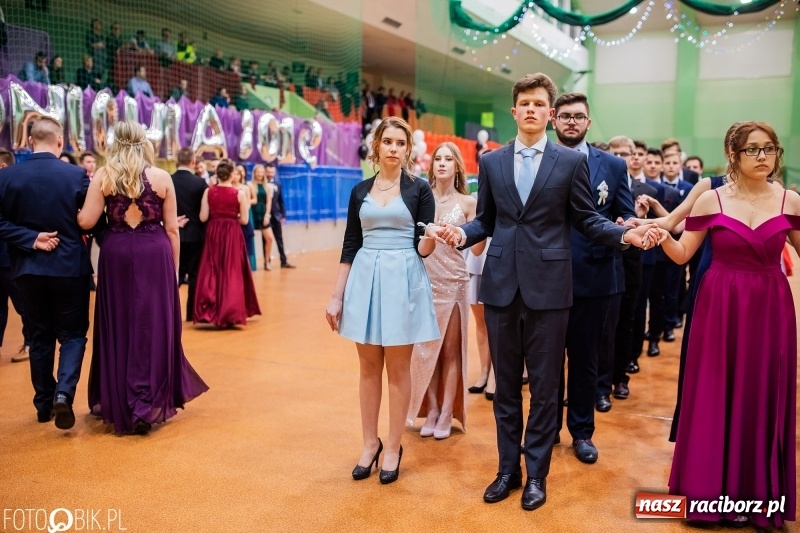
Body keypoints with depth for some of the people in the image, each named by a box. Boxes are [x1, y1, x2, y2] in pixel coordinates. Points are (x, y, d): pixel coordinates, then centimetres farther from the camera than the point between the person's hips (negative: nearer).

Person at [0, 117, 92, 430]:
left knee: (40, 336, 15)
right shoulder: (77, 175, -9)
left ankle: (44, 403, 22)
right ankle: (64, 392, -11)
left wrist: (30, 239, -7)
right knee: (72, 333, 9)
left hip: (28, 268, 3)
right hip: (69, 266, -2)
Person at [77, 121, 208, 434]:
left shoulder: (103, 176, 0)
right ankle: (148, 405, 4)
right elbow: (171, 228, 2)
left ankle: (118, 405, 21)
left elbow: (86, 221, -5)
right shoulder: (162, 177, 1)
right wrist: (174, 266, 11)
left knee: (118, 327, 12)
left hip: (116, 254, 1)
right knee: (153, 327, 5)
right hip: (155, 254, -1)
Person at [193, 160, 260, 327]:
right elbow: (244, 220, -6)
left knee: (211, 271, 10)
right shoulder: (239, 193, -7)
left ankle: (209, 311, 8)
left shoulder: (208, 192, -2)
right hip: (232, 235, -2)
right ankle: (230, 314, 6)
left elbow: (203, 218, -5)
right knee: (232, 272, 6)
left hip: (213, 233, 2)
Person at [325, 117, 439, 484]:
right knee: (369, 367, 10)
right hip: (364, 280, 3)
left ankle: (393, 448, 17)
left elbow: (423, 248, -4)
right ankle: (369, 443, 24)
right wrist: (336, 296, 5)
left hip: (403, 281, -3)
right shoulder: (360, 191, 8)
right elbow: (350, 246, 8)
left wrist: (433, 237, -28)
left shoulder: (419, 189, 0)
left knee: (398, 368, 4)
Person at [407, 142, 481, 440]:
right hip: (424, 281, 2)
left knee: (450, 349, 6)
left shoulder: (467, 203, 0)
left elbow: (477, 249, -5)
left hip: (453, 283, -1)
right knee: (426, 349, 7)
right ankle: (430, 411, 19)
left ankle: (446, 414, 15)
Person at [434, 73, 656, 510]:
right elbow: (485, 221, 10)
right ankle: (508, 469, 27)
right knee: (505, 384, 12)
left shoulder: (571, 161, 2)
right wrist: (462, 233, -10)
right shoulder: (491, 162, 9)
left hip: (548, 286, -2)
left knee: (544, 386, 6)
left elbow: (586, 220, 3)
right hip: (501, 285, 3)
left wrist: (624, 234, -13)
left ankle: (536, 473, 22)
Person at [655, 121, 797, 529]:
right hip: (720, 307, -1)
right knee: (715, 395, 5)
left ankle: (756, 492, 24)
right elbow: (682, 255, -1)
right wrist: (662, 236, -19)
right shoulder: (711, 200, -2)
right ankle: (714, 487, 21)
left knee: (763, 397, 8)